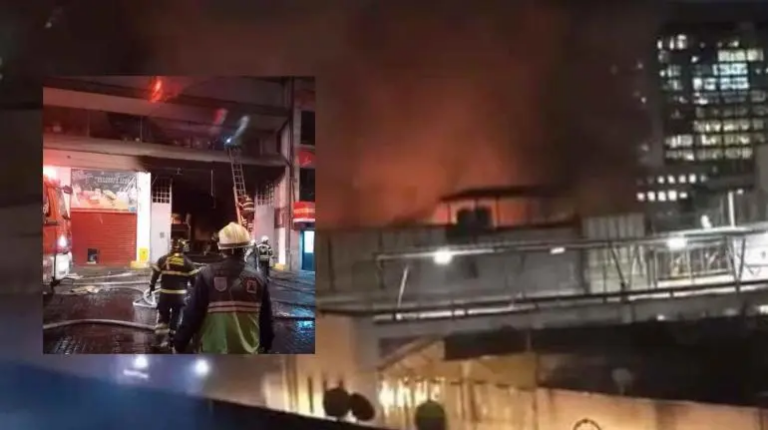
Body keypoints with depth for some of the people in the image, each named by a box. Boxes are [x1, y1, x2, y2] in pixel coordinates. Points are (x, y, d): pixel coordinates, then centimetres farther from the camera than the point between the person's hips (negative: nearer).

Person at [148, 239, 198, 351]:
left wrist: (152, 286, 18)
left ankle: (159, 340, 8)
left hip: (165, 293, 1)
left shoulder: (163, 259, 0)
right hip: (180, 294, -1)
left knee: (163, 316, 13)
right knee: (176, 316, 13)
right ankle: (172, 338, 14)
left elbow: (155, 273, 3)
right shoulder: (187, 262, -1)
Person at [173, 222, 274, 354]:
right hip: (247, 352, 2)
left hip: (213, 352, -2)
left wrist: (179, 344, 4)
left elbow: (192, 315, -8)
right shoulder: (258, 278, -1)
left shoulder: (208, 275, -10)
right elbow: (266, 318, 7)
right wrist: (265, 344, 22)